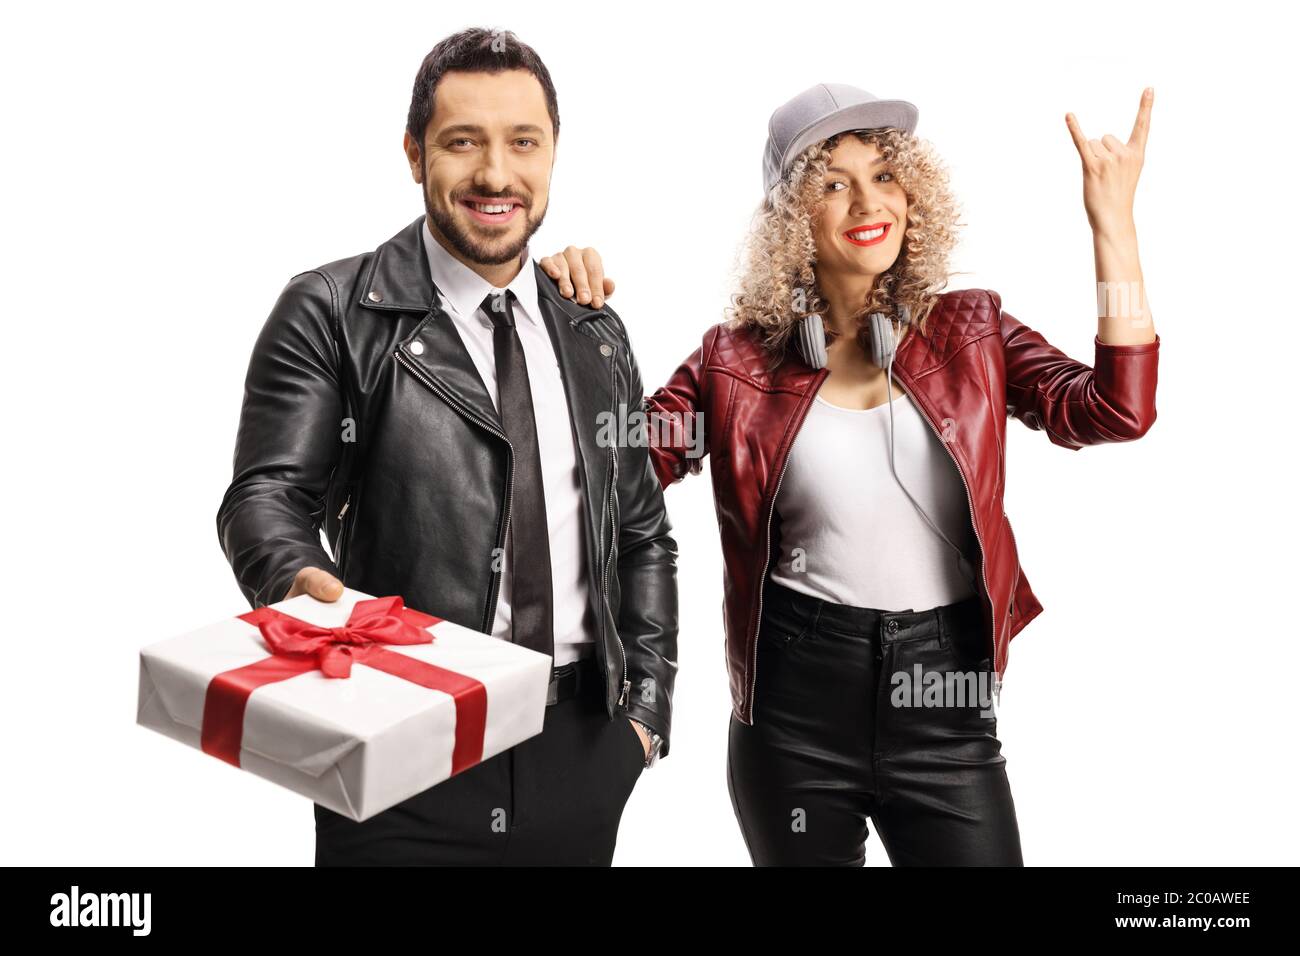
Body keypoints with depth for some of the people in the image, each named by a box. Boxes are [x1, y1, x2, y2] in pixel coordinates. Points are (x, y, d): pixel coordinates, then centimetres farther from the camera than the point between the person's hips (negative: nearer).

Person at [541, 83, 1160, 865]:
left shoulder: (971, 331, 2)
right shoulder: (741, 358, -1)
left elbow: (1113, 412, -11)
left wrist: (1113, 226, -15)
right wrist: (577, 322, -11)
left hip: (944, 696, 1)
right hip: (794, 699, 0)